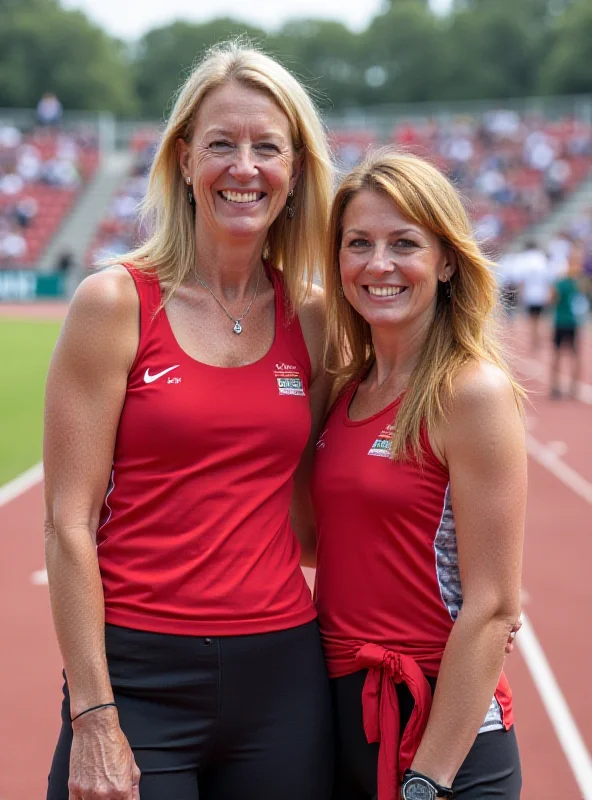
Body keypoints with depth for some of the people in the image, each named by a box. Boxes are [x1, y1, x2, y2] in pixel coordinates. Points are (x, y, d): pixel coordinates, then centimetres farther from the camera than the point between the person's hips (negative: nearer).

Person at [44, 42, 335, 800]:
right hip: (141, 675, -3)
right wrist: (93, 718, -11)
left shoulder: (312, 322, 5)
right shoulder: (116, 304, -6)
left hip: (283, 678, 4)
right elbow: (69, 523, -8)